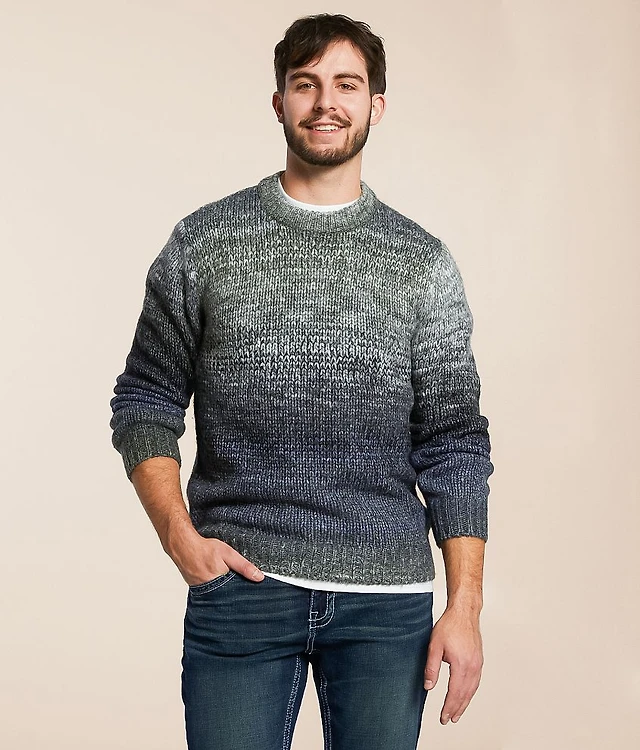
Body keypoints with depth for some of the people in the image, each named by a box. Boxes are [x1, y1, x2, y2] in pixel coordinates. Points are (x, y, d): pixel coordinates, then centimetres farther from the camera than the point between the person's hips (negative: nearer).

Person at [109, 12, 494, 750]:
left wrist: (465, 605, -3)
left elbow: (454, 444, 4)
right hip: (239, 586, 0)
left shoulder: (422, 261, 6)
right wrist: (179, 535, -8)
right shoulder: (203, 241, 5)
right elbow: (145, 403, 7)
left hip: (388, 602, 1)